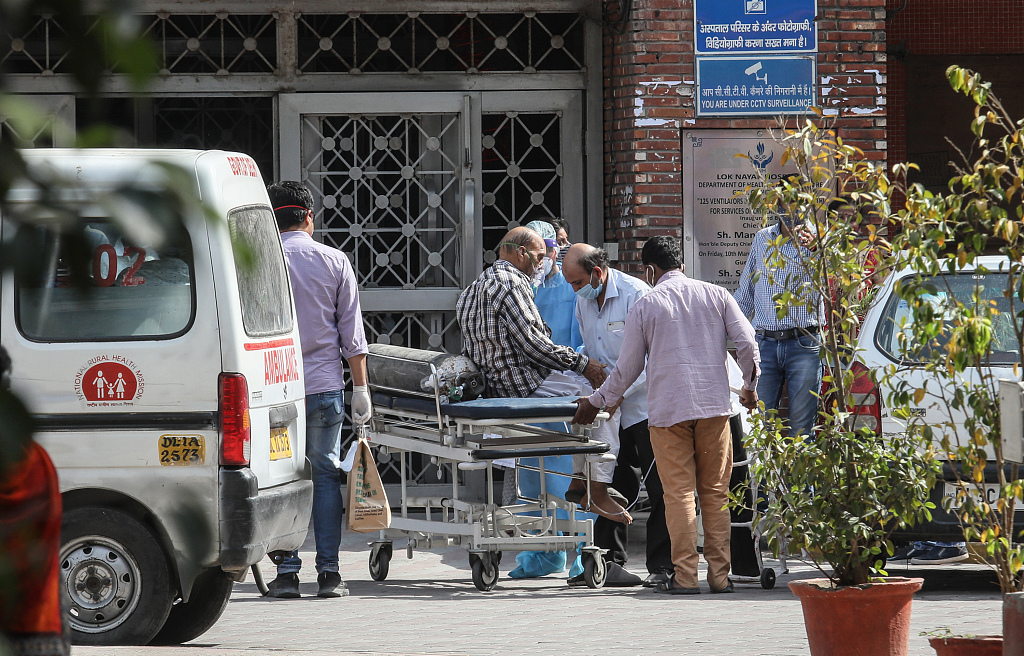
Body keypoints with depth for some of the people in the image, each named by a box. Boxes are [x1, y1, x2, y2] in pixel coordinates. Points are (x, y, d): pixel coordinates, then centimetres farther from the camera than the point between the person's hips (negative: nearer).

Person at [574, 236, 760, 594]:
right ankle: (719, 574, 5)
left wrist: (596, 402, 23)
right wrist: (750, 386, 20)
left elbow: (628, 368, 8)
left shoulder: (644, 306, 3)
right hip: (714, 404, 2)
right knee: (716, 493, 7)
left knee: (679, 492, -1)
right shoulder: (716, 295, 8)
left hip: (668, 410, -2)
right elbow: (747, 342, 3)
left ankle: (685, 575, -6)